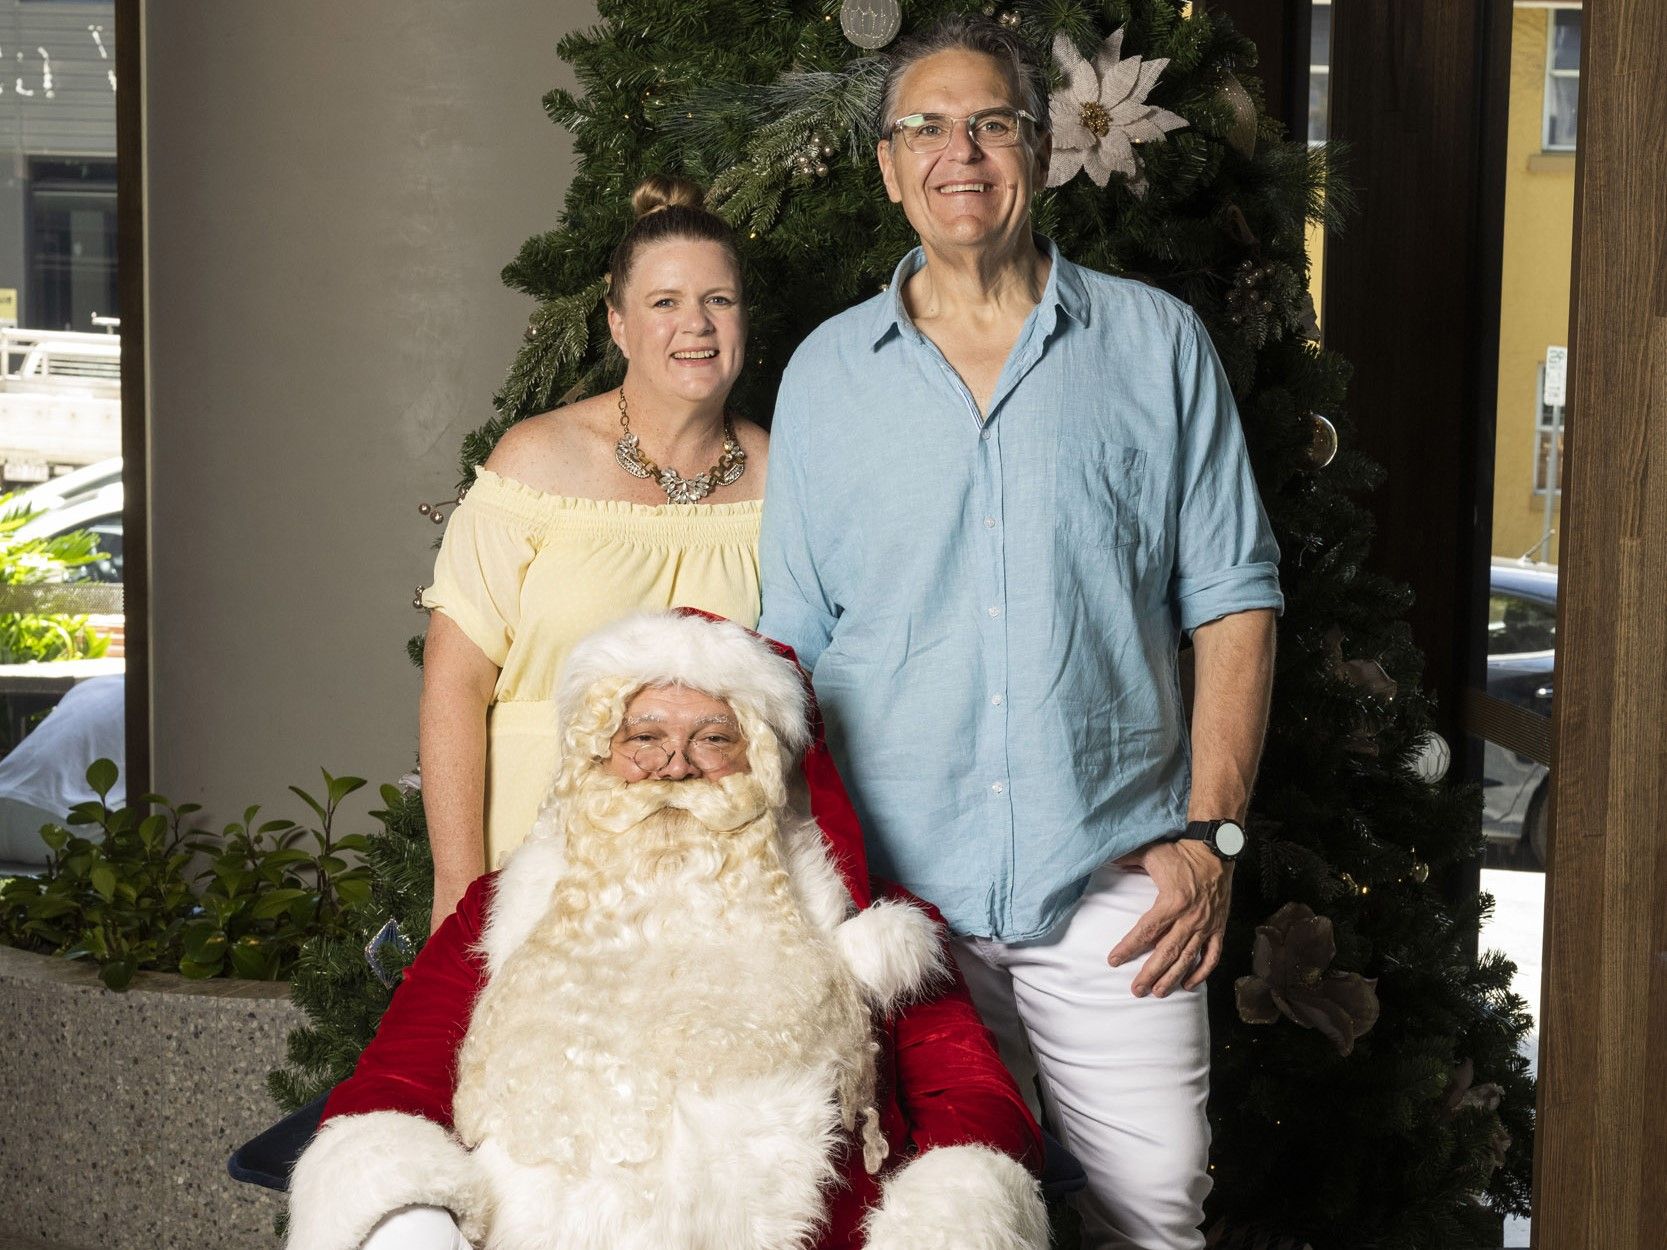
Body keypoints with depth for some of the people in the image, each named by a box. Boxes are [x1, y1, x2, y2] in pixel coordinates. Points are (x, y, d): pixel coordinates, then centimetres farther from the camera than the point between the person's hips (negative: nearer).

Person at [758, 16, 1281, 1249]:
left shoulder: (1157, 343, 4)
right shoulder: (826, 372, 8)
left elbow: (1232, 597, 3)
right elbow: (791, 639, 10)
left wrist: (1210, 832, -5)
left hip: (1115, 881, -1)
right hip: (891, 884, 1)